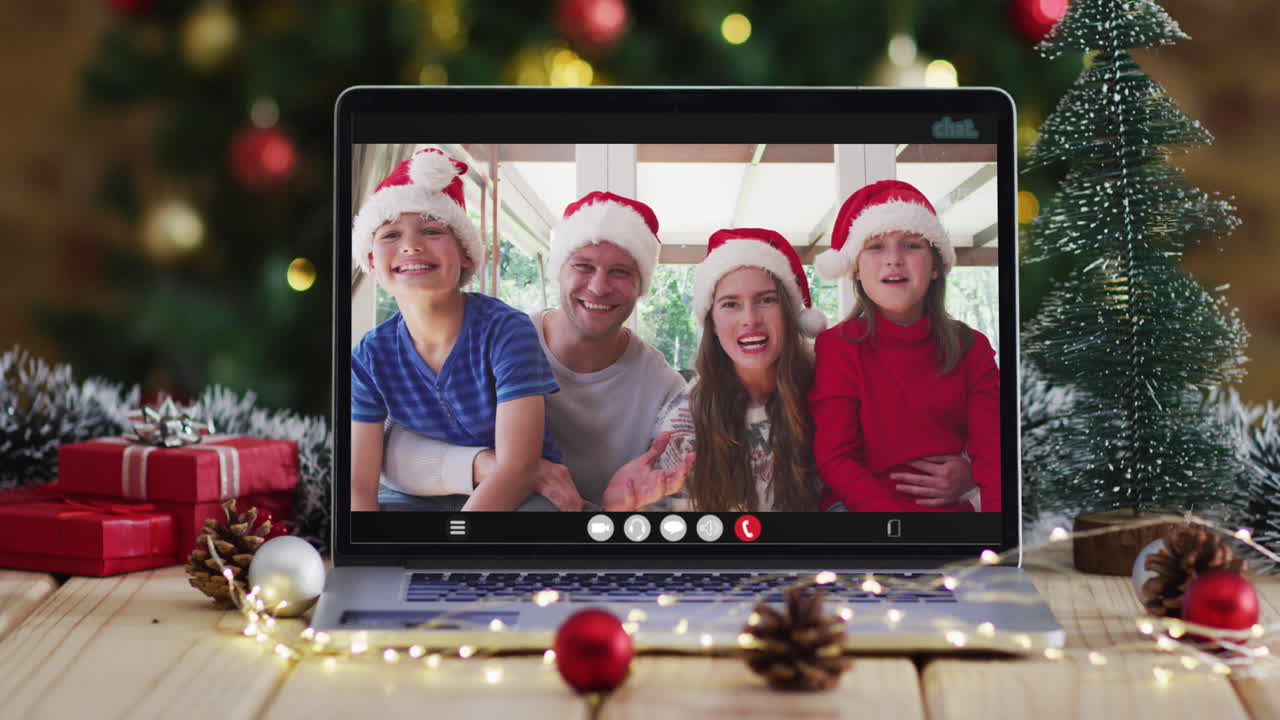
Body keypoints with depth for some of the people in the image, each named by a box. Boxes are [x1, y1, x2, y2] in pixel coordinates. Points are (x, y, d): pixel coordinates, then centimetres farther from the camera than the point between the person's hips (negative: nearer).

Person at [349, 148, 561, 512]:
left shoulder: (505, 331, -16)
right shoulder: (371, 356, -4)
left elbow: (515, 468, -22)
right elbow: (359, 484, -9)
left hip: (518, 496, -4)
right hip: (416, 499, 4)